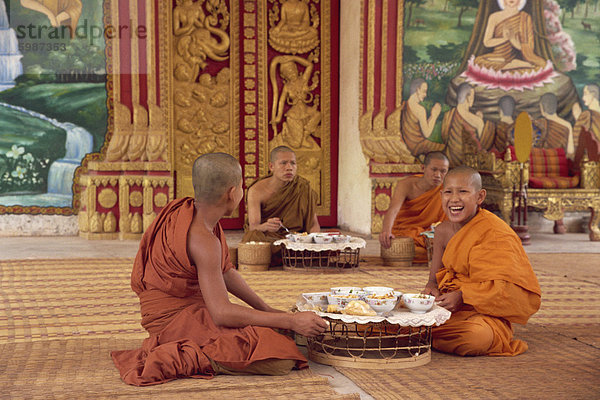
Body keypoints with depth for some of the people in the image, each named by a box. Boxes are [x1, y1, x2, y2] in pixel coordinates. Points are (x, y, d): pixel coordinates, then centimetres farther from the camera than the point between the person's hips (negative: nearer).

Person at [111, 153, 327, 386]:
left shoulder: (190, 210, 4)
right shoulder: (203, 240, -25)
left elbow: (226, 272, 14)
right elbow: (222, 313, -28)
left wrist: (267, 310, 9)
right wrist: (291, 321, -23)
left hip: (194, 310, 10)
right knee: (281, 361, -21)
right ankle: (187, 358, -13)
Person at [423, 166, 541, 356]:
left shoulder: (495, 233, -14)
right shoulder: (443, 231, 6)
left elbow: (509, 288, -20)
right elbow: (434, 278, 14)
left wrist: (462, 297, -26)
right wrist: (431, 290, -12)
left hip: (486, 314, -5)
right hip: (448, 308, 5)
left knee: (477, 337, -39)